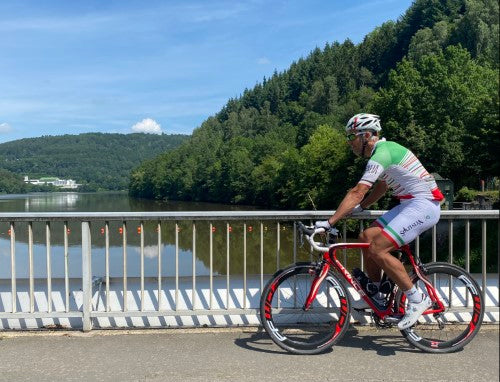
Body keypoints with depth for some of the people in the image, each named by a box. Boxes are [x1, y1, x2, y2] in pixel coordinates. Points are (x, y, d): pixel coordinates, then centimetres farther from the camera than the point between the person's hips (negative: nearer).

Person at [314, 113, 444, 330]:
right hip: (410, 204, 10)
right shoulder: (385, 149, 14)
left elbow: (357, 192, -25)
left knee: (377, 249, -18)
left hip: (423, 206, -10)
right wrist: (360, 207, 16)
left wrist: (329, 222, -26)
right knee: (366, 237, 5)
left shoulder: (382, 153, -18)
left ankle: (417, 299, -5)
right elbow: (381, 187, 25)